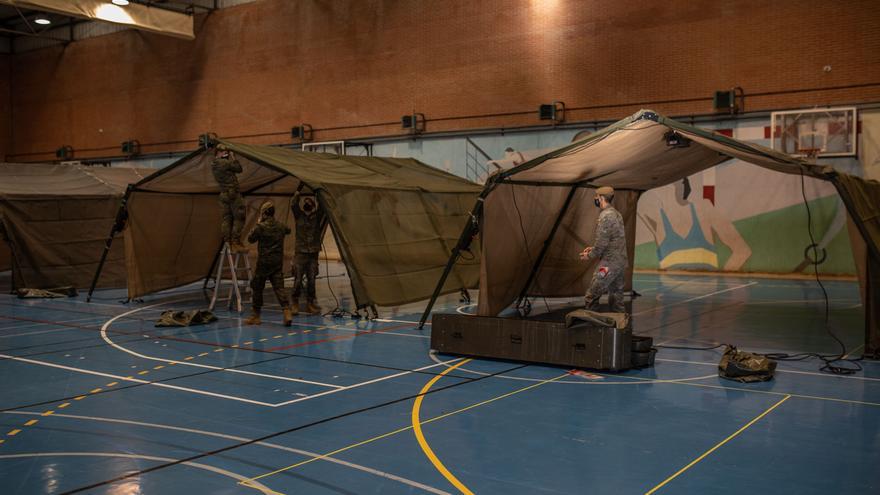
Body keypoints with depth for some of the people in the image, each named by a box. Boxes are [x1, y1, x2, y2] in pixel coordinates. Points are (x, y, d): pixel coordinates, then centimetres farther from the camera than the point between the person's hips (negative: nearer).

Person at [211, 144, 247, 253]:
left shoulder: (213, 165, 8)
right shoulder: (225, 162, -16)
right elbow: (239, 169, -7)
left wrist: (229, 159, 7)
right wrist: (233, 157, 2)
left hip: (223, 194, 8)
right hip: (233, 193, -8)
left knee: (226, 219, 8)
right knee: (239, 218, -2)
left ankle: (228, 243, 7)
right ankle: (236, 243, -6)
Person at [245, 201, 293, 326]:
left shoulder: (261, 227, -12)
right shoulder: (281, 226, 4)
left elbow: (250, 239, 0)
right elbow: (288, 230, 28)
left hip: (263, 262, -4)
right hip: (278, 262, 4)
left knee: (257, 288, 9)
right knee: (279, 287, 0)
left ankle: (256, 315, 17)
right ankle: (287, 312, -17)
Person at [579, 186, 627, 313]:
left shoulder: (605, 216, -15)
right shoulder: (617, 214, 14)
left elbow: (602, 242, -18)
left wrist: (590, 255, -2)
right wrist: (593, 248, 17)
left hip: (608, 264, -9)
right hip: (621, 262, 9)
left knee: (591, 298, -5)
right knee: (616, 300, 12)